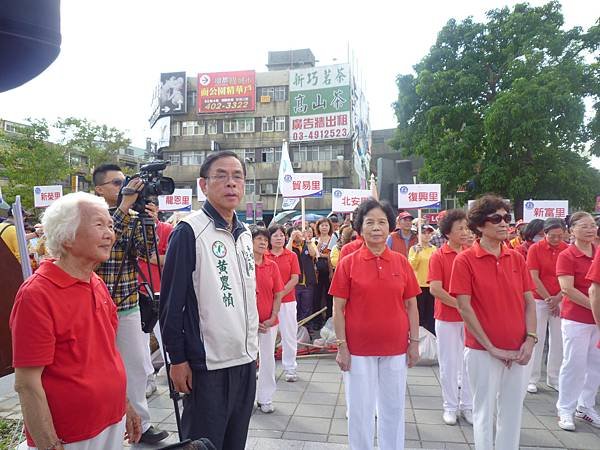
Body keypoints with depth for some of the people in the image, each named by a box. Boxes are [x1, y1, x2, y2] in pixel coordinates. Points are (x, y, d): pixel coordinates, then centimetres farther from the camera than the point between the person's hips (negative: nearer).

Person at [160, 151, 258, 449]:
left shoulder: (245, 234, 9)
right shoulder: (189, 232, -13)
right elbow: (171, 301, -13)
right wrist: (177, 359, -12)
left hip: (246, 359, 7)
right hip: (207, 364, -7)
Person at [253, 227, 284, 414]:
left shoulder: (272, 266, 2)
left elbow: (278, 294, 4)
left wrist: (273, 317, -6)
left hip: (269, 322, 3)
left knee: (268, 359, 9)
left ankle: (265, 398, 25)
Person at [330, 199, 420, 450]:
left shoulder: (402, 262, 0)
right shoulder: (348, 263, -6)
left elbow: (411, 306, 5)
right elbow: (338, 308, -5)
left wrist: (414, 342, 3)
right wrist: (341, 345, -8)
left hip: (396, 349, 2)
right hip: (358, 349, -2)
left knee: (393, 408, 17)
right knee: (360, 410, 12)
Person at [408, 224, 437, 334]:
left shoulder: (434, 249, 8)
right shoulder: (414, 248, -1)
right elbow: (411, 266, -11)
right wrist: (417, 253, -20)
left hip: (432, 285, 3)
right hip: (418, 285, -3)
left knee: (431, 314, 9)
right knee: (419, 313, 1)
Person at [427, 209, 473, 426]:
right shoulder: (438, 256, -8)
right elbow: (435, 288, -15)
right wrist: (460, 304, -16)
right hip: (447, 318, -3)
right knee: (449, 363, 8)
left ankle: (467, 405, 27)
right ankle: (450, 406, 23)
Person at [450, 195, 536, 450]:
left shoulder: (517, 258, 5)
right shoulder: (465, 260, -10)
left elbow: (529, 302, 8)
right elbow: (464, 307, -13)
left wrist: (530, 339, -5)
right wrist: (491, 347, -13)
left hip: (519, 351, 5)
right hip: (483, 351, -4)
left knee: (513, 411, 16)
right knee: (485, 410, 10)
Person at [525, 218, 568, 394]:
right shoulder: (535, 249, -8)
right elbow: (534, 278, -9)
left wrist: (558, 298, -10)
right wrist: (548, 299, -11)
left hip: (560, 300, 3)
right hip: (539, 300, -3)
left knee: (558, 340, 9)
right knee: (537, 340, 2)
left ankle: (553, 378, 23)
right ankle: (532, 379, 12)